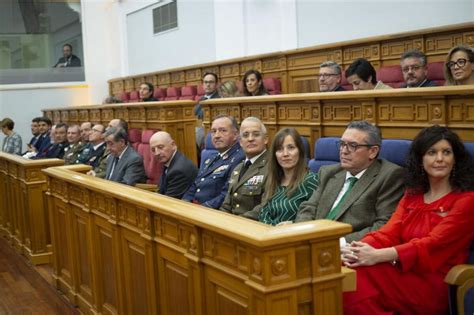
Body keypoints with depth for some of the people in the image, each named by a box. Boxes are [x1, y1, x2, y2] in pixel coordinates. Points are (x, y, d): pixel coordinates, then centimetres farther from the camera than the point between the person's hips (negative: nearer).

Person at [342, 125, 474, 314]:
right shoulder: (412, 195, 18)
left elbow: (433, 244, -16)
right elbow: (389, 233, 3)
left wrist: (378, 256, -29)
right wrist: (358, 248, -20)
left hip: (436, 286, -5)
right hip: (404, 274, 5)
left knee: (360, 272, -29)